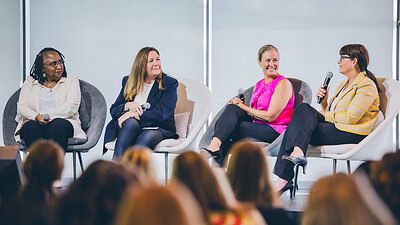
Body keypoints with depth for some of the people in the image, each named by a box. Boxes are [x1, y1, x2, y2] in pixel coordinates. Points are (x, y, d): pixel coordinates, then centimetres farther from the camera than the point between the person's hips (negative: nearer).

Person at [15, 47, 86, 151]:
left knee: (58, 125, -36)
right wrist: (36, 117, -16)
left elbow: (72, 107, 0)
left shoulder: (71, 81, 17)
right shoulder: (30, 82, 21)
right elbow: (22, 106, 7)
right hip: (34, 123, 1)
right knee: (31, 127, -34)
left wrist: (47, 117, -15)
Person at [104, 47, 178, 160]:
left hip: (158, 129, -2)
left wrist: (133, 114, -19)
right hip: (130, 129, 3)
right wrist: (128, 106, -13)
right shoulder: (128, 81, 15)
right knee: (131, 123, -34)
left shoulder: (169, 83, 4)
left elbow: (161, 113, -10)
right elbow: (113, 110, 11)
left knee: (146, 138, -37)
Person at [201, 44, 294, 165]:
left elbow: (270, 116, -12)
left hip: (276, 131, -7)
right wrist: (240, 106, -3)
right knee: (232, 108, -18)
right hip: (258, 127, 7)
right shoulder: (258, 85, 20)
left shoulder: (283, 83, -5)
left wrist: (242, 107, -7)